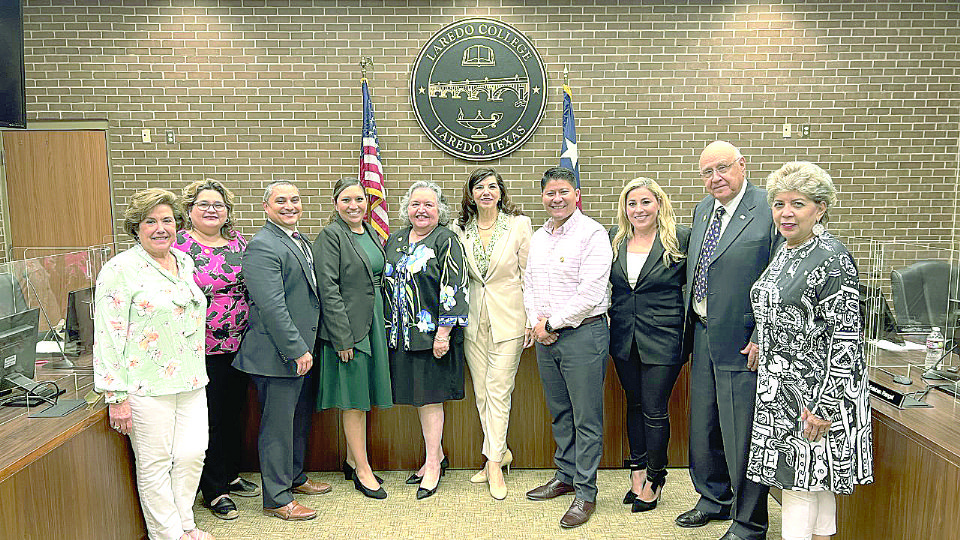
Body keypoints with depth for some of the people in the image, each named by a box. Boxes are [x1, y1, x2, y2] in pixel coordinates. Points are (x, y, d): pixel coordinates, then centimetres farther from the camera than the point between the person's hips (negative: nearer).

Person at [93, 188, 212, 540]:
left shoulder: (184, 262, 12)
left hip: (191, 381, 6)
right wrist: (116, 397, -14)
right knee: (155, 464, 5)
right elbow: (108, 336, -12)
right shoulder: (121, 269, -9)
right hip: (147, 386, -6)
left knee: (192, 455, 8)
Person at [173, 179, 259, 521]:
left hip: (240, 345, 5)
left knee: (233, 412, 17)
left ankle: (230, 475, 35)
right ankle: (214, 490, 20)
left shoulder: (239, 242, 8)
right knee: (209, 417, 5)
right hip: (202, 349, -5)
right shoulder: (177, 246, -8)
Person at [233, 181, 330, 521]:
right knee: (277, 425, 3)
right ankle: (277, 498, 17)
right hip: (280, 353, -9)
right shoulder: (262, 246, -16)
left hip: (303, 349, 9)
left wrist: (307, 346, 16)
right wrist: (297, 350, -21)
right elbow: (271, 306, -22)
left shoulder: (301, 241, 14)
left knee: (300, 418, 21)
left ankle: (294, 477, 38)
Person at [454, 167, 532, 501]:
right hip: (473, 319, 4)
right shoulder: (461, 229, 5)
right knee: (481, 392, 9)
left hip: (508, 318, -3)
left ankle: (494, 461, 9)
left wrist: (532, 319, -5)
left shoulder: (519, 225, -3)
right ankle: (500, 454, 25)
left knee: (498, 391, -3)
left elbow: (529, 274, -2)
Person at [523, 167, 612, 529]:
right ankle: (565, 476, 31)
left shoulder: (592, 234, -10)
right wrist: (536, 322, -1)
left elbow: (590, 293, -17)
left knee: (586, 418, 1)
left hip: (582, 333, -7)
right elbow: (529, 284, 17)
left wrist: (552, 324, -12)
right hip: (545, 336, 7)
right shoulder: (538, 237, 14)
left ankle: (585, 492, 11)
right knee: (559, 413, 17)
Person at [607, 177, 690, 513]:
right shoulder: (614, 238, 6)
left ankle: (655, 477, 22)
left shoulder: (680, 238, -6)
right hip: (624, 339, 4)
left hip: (663, 339, -4)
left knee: (655, 410, 3)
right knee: (634, 404, 16)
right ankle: (637, 471, 30)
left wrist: (689, 336, -5)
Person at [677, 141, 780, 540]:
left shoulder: (768, 209, -13)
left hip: (743, 342, -7)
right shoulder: (702, 210, 11)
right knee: (703, 426, 19)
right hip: (703, 335, 8)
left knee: (742, 433, 3)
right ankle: (714, 499, 40)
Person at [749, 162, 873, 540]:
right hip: (781, 385, 8)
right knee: (810, 479, 17)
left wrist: (825, 406, -21)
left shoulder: (833, 259, -16)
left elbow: (846, 336, -19)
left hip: (816, 392, -8)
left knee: (801, 479, 0)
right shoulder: (784, 252, 10)